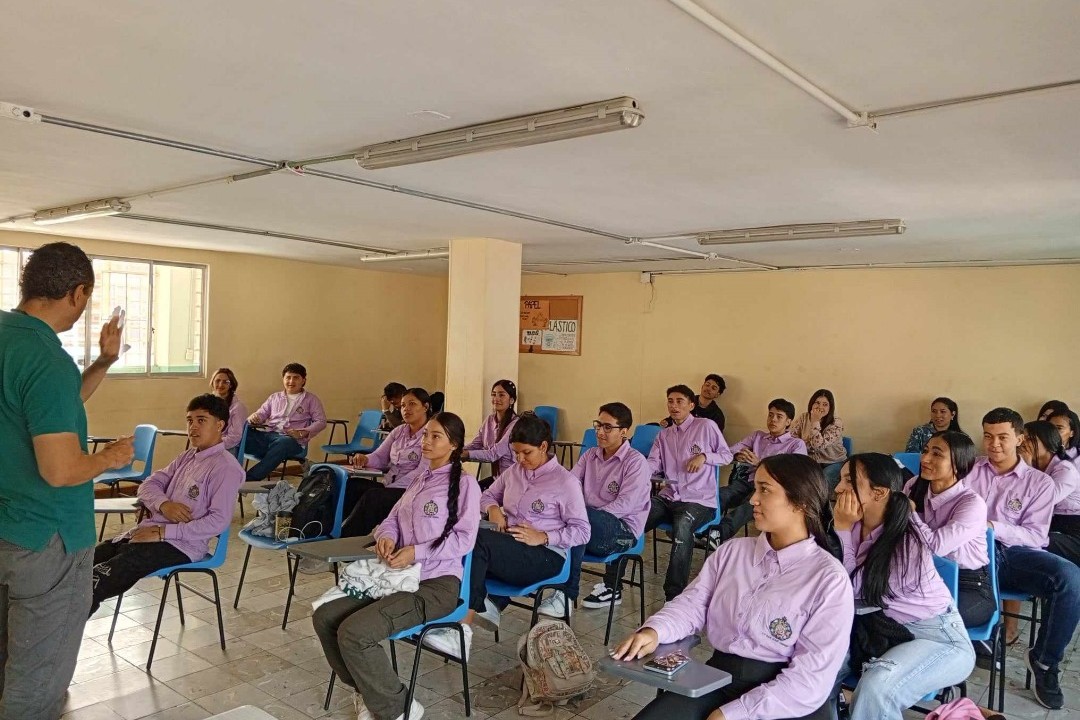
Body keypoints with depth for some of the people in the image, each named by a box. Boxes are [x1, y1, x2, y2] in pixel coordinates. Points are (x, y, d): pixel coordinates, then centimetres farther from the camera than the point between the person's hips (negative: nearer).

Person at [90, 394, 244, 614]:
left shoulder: (226, 467, -11)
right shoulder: (187, 456, 15)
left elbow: (218, 521, -18)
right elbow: (149, 484, 15)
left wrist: (163, 532, -18)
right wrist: (163, 504, -9)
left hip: (182, 545, -8)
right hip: (147, 531, 8)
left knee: (101, 577, -24)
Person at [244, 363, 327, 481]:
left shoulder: (311, 399, 17)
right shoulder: (275, 397, 28)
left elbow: (321, 422, 8)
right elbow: (261, 414, 23)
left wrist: (303, 433, -9)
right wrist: (253, 418, -3)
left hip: (292, 439, -3)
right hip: (266, 434, 4)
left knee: (283, 443, -41)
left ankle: (250, 479, -45)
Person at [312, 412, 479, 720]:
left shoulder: (464, 483, -6)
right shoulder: (420, 479, 20)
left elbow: (464, 539, -13)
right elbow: (393, 518, 16)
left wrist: (417, 552, -22)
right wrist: (386, 535, -8)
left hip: (437, 584, -8)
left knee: (354, 632, -24)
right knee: (325, 616, -4)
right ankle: (368, 690, 13)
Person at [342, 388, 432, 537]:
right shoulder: (399, 431, 18)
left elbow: (422, 472, -15)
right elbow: (380, 457, 15)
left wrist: (390, 488, -20)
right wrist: (364, 459, -9)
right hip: (388, 486, 7)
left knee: (372, 496, -31)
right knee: (351, 486, -18)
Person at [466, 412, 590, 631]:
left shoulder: (565, 481, -3)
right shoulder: (514, 471, 14)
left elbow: (582, 531, -4)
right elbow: (488, 495, 27)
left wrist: (543, 537, -17)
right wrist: (493, 508, 2)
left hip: (546, 555, -5)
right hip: (507, 547, 5)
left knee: (478, 539, -31)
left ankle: (466, 617, -23)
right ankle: (488, 606, -20)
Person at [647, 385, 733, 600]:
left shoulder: (706, 426, 3)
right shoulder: (664, 435, 18)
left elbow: (727, 455, 8)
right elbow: (652, 465, 6)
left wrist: (704, 456, -11)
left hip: (699, 500, -6)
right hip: (667, 497, 6)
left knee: (682, 526, -39)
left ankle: (675, 596, -35)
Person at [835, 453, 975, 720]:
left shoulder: (908, 543, -25)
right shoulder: (856, 527, -4)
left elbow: (851, 590, -19)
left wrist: (842, 530, -21)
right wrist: (845, 530, -14)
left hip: (939, 640, -7)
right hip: (889, 632, 7)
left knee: (875, 686, -33)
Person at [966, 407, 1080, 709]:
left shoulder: (1039, 482, 12)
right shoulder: (970, 469, 15)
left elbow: (1036, 536, 2)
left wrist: (994, 527, -16)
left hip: (1016, 553, 1)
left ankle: (1045, 660, -8)